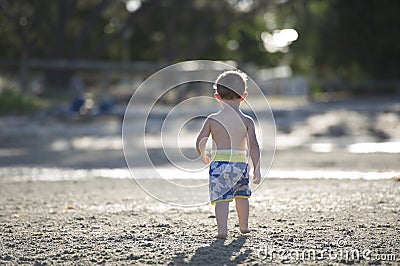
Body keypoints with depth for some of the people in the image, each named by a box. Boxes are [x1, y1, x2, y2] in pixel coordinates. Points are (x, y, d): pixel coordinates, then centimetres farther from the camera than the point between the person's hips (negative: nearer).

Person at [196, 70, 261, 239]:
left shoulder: (212, 120, -2)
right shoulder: (247, 121, -2)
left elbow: (200, 142, -1)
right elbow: (253, 146, -7)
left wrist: (203, 155, 19)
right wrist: (257, 169, -4)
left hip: (218, 163, -2)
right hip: (241, 163, 2)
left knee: (221, 198, -3)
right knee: (242, 194, 23)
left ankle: (222, 230, -19)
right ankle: (244, 226, 35)